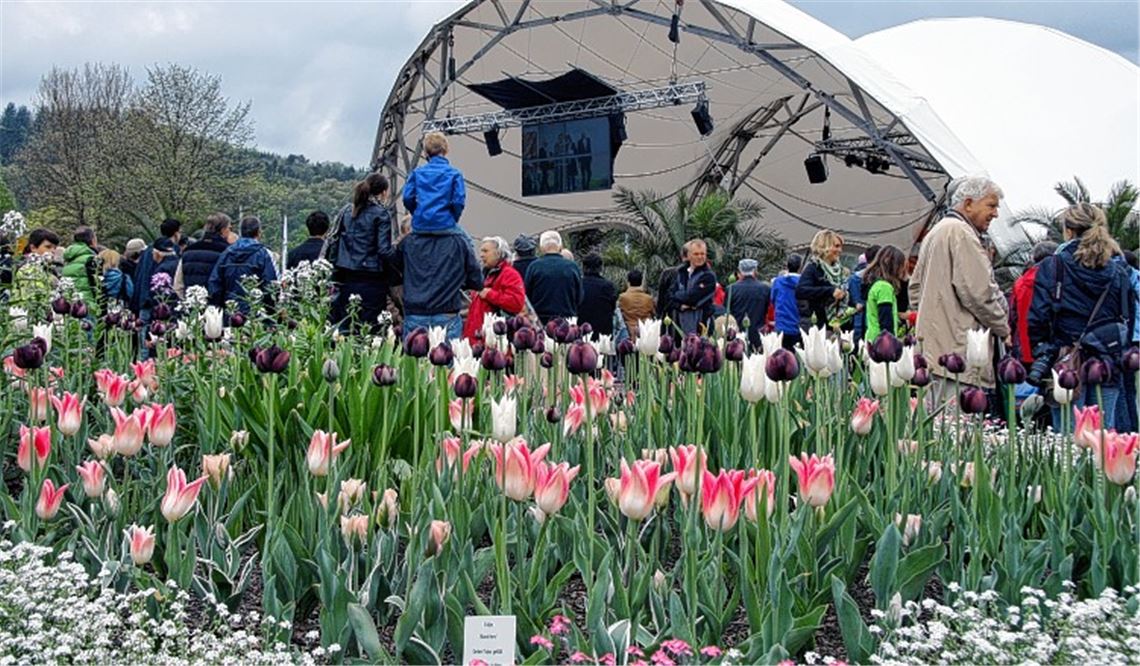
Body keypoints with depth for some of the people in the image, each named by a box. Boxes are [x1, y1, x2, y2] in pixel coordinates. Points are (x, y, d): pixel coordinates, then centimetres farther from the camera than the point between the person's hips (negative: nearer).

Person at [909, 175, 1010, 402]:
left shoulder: (934, 232, 23)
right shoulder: (961, 232, -9)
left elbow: (915, 289, 28)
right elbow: (978, 292, -15)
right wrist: (1003, 327, -2)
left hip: (930, 348, 11)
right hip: (956, 349, -10)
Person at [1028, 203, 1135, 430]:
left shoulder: (1052, 267, -4)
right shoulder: (1119, 272, 8)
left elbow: (1037, 318, -8)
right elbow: (1129, 320, 10)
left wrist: (1041, 356, 3)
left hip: (1066, 363, -3)